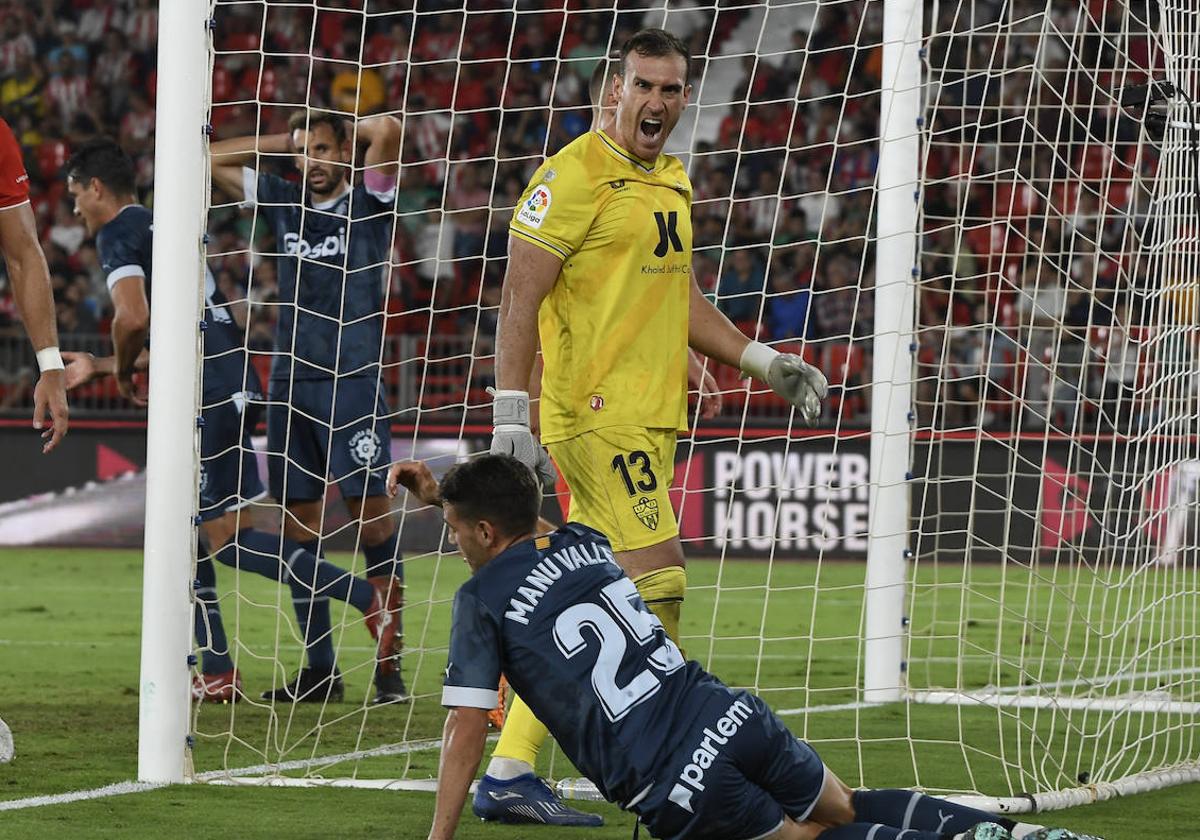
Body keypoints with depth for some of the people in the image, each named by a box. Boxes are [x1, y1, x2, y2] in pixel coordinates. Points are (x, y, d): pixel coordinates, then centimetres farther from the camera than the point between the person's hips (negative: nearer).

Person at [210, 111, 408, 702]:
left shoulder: (368, 202, 2)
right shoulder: (284, 202, 15)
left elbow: (387, 129, -15)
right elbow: (211, 159, 21)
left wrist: (342, 130, 4)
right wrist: (285, 141, 16)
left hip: (351, 380, -5)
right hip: (289, 380, 5)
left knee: (369, 508, -10)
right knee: (298, 516, 4)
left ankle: (390, 660, -8)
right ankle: (318, 665, 10)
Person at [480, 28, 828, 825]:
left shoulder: (673, 182, 18)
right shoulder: (575, 175, -9)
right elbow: (521, 298, -12)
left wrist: (765, 361, 17)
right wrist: (510, 415, -18)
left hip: (650, 419, 9)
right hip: (597, 413, -9)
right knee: (658, 577, -13)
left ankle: (509, 775, 12)